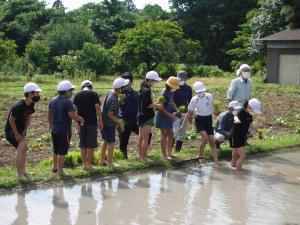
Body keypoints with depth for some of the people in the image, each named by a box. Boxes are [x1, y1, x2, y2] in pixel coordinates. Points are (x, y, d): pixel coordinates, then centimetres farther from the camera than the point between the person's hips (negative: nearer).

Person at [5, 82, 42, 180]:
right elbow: (11, 120, -24)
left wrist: (24, 131, 1)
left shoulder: (31, 104, -5)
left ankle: (22, 172, 23)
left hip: (20, 130, 9)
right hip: (11, 130, -9)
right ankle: (19, 174, -10)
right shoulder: (18, 106, -30)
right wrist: (17, 135, -19)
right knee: (21, 148, -18)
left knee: (24, 148, 10)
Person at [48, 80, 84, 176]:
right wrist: (81, 119, -9)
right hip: (64, 131, -8)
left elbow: (49, 113, 16)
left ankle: (54, 166, 33)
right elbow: (72, 115, -27)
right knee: (62, 151, 1)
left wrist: (50, 123, 30)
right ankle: (60, 170, 7)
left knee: (56, 150, 22)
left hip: (54, 130, 8)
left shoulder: (53, 100, 4)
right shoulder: (67, 102, -20)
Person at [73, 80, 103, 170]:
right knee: (91, 144, 6)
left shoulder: (77, 95, 6)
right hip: (92, 122, -3)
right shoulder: (94, 94, -3)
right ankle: (89, 164, 8)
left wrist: (76, 122, 4)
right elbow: (97, 108, -11)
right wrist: (100, 121, -7)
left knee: (83, 145, 11)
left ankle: (84, 164, 16)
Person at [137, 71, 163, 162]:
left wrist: (154, 104, 12)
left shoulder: (144, 89, 12)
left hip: (142, 116, 10)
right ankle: (144, 157, 4)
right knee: (145, 139, -3)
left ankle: (141, 156, 24)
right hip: (146, 118, -10)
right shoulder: (146, 91, -19)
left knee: (141, 138, 15)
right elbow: (146, 105, -22)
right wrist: (156, 106, -11)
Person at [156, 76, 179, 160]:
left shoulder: (171, 92, 4)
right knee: (164, 135, -1)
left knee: (170, 134, 13)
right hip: (163, 116, -8)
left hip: (169, 116, 8)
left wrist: (177, 110, 4)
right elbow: (161, 108, -20)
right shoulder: (164, 94, -20)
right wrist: (171, 115, -20)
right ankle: (164, 155, 7)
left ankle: (169, 152, 25)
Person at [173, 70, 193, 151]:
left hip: (185, 113, 5)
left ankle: (178, 150, 19)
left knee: (182, 133, 8)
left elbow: (190, 101, 15)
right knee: (174, 132, -14)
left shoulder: (188, 88, 9)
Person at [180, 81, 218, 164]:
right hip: (199, 120, -2)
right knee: (205, 138, -19)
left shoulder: (210, 96, -7)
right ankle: (200, 156, 4)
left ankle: (216, 161, 4)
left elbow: (214, 106, 10)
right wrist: (183, 124, 2)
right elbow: (189, 112, 1)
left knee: (212, 141, 1)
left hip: (208, 119, 2)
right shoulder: (194, 100, -7)